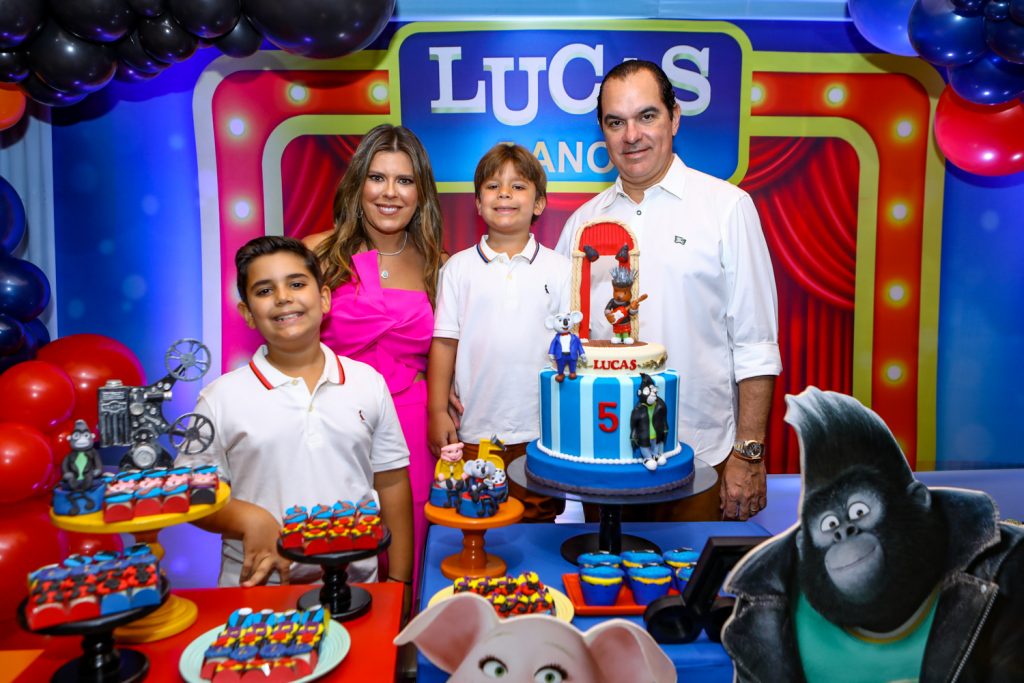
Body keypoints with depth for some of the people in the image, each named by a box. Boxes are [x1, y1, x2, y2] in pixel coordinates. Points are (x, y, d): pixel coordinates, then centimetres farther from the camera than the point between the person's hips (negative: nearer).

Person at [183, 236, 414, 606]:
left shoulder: (368, 383, 2)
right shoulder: (221, 398, -2)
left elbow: (391, 484, 5)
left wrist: (399, 581, 4)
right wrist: (249, 519, -17)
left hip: (357, 585, 1)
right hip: (256, 589, 0)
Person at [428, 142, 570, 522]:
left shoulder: (559, 269, 3)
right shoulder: (458, 267, 3)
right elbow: (444, 342, 3)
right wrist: (438, 412, -1)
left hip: (540, 432, 0)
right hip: (473, 431, 0)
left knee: (538, 519, 12)